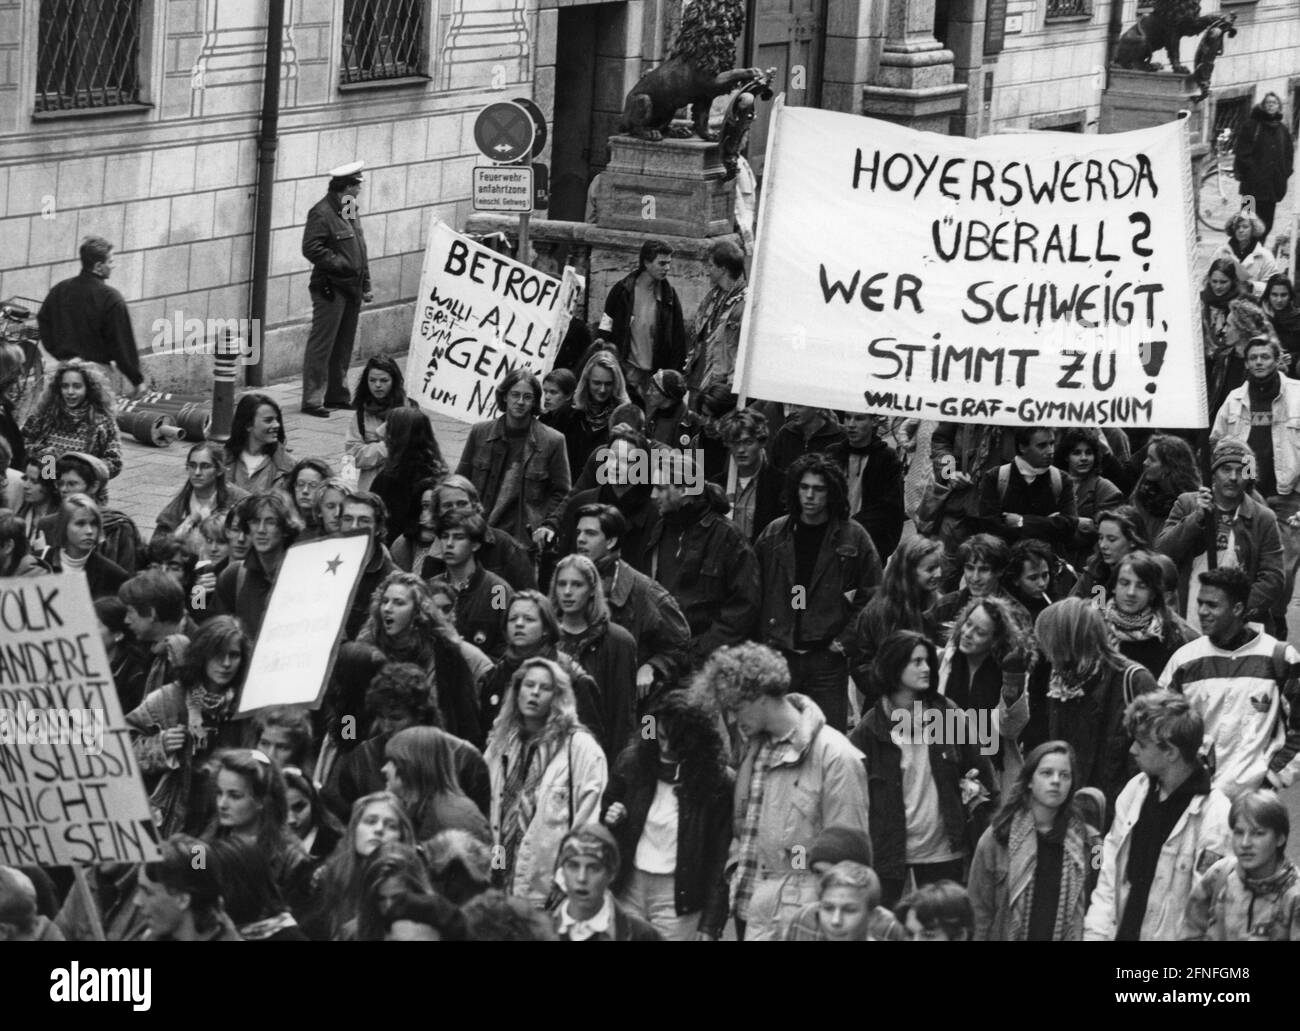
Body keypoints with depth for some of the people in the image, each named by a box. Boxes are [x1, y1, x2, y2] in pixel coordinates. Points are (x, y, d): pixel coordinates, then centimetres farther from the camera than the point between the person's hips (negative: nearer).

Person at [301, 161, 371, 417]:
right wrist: (339, 263, -20)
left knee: (343, 346, 14)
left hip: (351, 288, 9)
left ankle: (336, 395, 23)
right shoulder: (321, 212, -14)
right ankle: (312, 400, -6)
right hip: (330, 289, -9)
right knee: (321, 345, -7)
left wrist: (365, 285, 19)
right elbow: (311, 248, -21)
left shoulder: (350, 210, 15)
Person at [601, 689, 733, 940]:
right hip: (628, 887, 4)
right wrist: (610, 819, -7)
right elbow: (603, 812, 18)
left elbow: (720, 859, -8)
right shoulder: (632, 761, 1)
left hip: (678, 897, -4)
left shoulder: (718, 781, -10)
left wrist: (710, 925, -10)